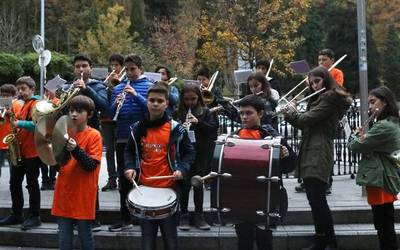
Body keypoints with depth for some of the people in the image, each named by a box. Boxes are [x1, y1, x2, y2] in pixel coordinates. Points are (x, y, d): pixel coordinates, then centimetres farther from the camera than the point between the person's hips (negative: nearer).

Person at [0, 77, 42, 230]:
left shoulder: (35, 104, -10)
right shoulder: (23, 106, 18)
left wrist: (19, 123, -22)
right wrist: (13, 120, 7)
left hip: (32, 151, -9)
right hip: (19, 151, 9)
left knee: (32, 183, -2)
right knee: (14, 183, 13)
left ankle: (34, 216, 7)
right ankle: (16, 215, 23)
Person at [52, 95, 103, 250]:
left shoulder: (94, 135, -8)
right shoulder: (64, 132, 6)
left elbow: (91, 165, -16)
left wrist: (75, 149, -28)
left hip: (83, 195, -4)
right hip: (64, 192, 4)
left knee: (85, 235, 8)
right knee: (64, 237, 10)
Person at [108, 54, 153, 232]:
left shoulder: (148, 86, 1)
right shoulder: (118, 88, 11)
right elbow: (111, 114, 6)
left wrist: (136, 95, -23)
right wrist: (116, 104, -14)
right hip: (122, 139, 4)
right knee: (123, 179, 8)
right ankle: (125, 218, 17)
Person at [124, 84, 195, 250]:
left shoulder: (176, 129, -6)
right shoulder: (138, 129, 2)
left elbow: (189, 152, 2)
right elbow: (129, 151, 15)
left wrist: (182, 170, -14)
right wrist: (130, 167, -3)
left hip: (169, 188, -2)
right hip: (144, 187, 2)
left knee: (169, 234, 10)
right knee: (147, 235, 13)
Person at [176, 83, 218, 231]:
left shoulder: (205, 112, 4)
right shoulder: (178, 113, 3)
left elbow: (214, 128, -4)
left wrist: (198, 122, -17)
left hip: (201, 154, 1)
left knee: (199, 185, 9)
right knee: (184, 184, 5)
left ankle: (199, 216, 18)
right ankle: (183, 216, 16)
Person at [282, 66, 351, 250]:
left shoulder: (331, 97, -8)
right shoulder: (319, 98, 24)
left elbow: (307, 119, -15)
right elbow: (304, 125, 22)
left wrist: (291, 112, 4)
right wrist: (289, 114, 7)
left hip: (318, 155, -10)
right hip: (310, 154, 10)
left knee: (317, 200, -10)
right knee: (315, 199, 9)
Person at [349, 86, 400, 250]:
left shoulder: (383, 127, -19)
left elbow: (356, 147, -16)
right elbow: (369, 147, 18)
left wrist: (356, 136, 4)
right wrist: (363, 138, 1)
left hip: (380, 181, -10)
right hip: (384, 180, 10)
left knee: (384, 227, -3)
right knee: (385, 226, 16)